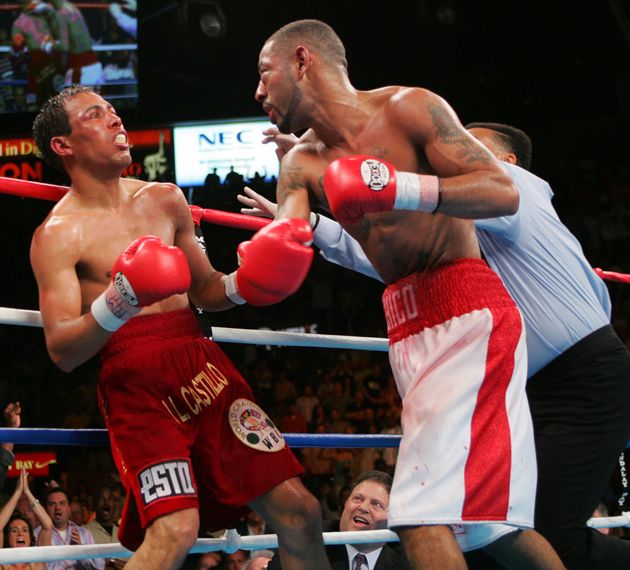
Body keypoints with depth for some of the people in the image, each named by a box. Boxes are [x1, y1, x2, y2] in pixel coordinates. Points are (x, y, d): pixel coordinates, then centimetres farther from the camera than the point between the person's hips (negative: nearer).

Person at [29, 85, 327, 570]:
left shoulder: (164, 200, 17)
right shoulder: (58, 234, -1)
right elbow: (62, 351, -9)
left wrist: (245, 281, 2)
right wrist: (116, 305, -26)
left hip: (203, 366, 6)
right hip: (136, 381, -6)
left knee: (299, 511, -1)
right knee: (175, 529, -24)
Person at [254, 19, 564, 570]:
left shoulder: (407, 108, -5)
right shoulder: (302, 164, 13)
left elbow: (504, 192, -12)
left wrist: (403, 189, -26)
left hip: (467, 313, -8)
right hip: (409, 327, 8)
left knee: (424, 517, -20)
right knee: (494, 516, 12)